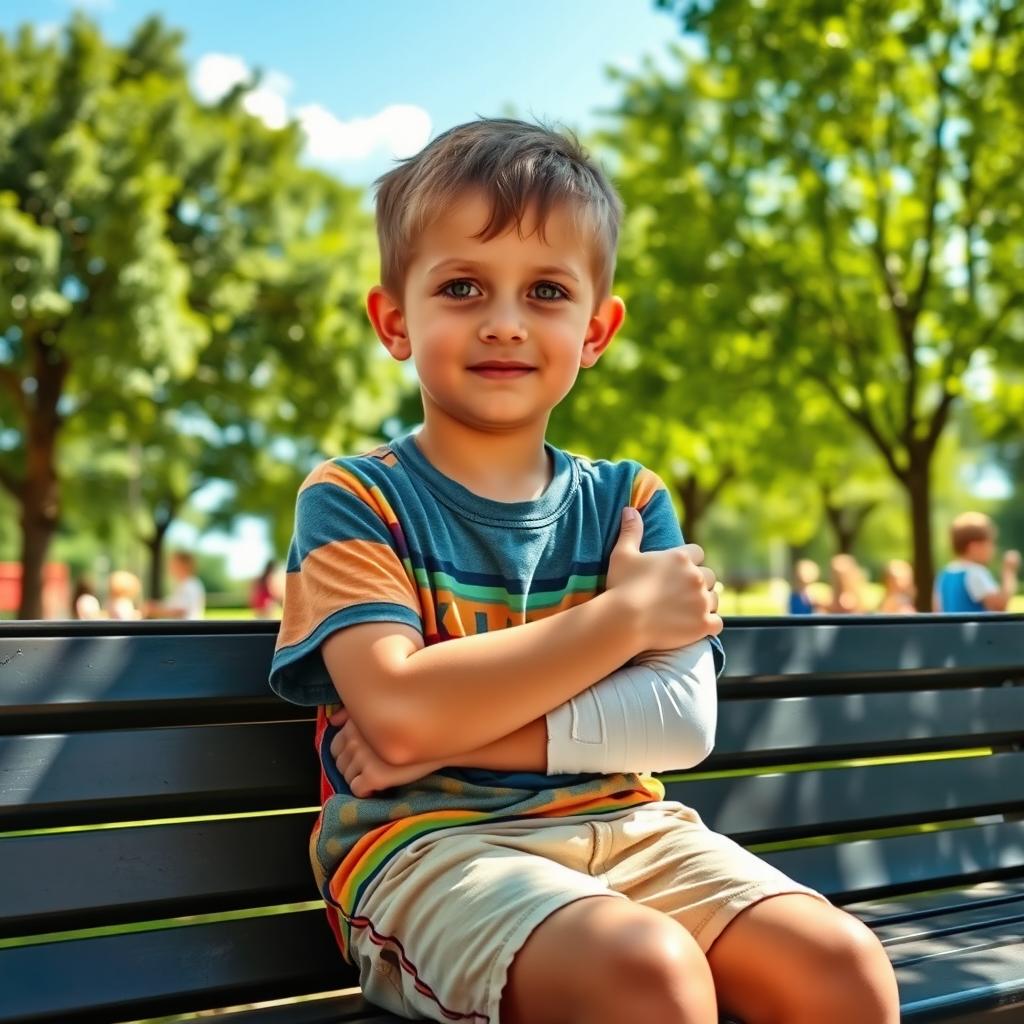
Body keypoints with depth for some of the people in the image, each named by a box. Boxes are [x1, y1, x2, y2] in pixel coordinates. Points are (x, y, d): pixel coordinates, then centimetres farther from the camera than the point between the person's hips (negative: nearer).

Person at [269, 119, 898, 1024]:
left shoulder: (630, 503, 9)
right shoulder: (352, 501, -1)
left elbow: (683, 719, -4)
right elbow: (401, 712, -18)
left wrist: (462, 729, -15)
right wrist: (627, 612, -10)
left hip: (619, 827, 5)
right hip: (428, 839, -4)